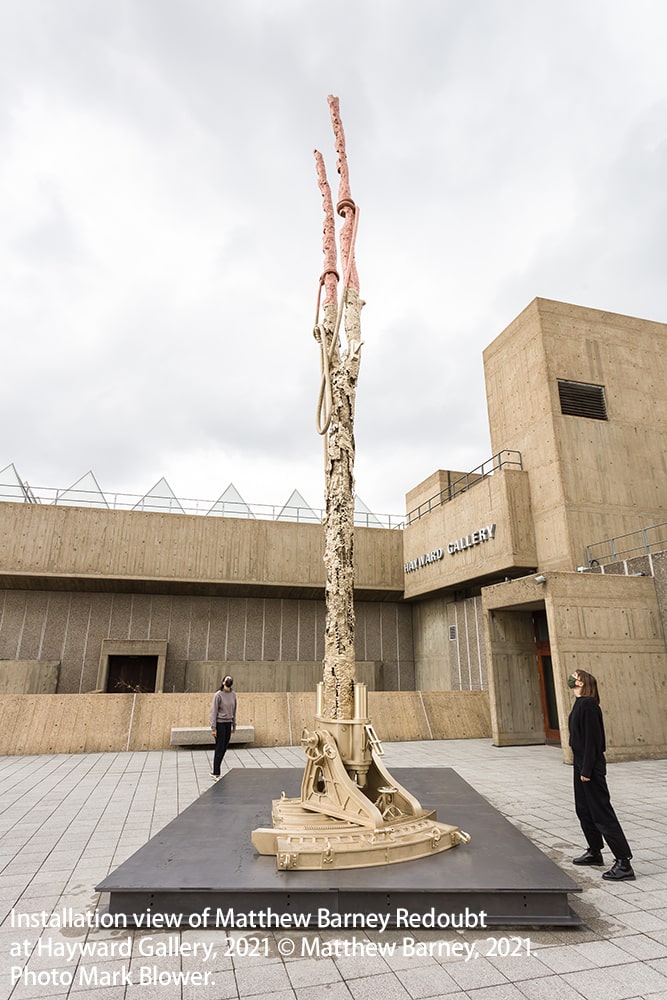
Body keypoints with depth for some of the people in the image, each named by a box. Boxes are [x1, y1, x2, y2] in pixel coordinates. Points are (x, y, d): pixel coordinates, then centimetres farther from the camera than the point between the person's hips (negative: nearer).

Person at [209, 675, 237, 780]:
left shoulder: (233, 695, 6)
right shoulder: (218, 695, -10)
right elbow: (214, 711, -10)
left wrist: (234, 725, 15)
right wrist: (213, 728, -12)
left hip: (228, 724, 6)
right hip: (220, 724, -6)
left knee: (224, 748, 8)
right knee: (219, 748, -2)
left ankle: (215, 770, 21)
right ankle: (216, 773, 8)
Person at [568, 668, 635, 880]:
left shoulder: (587, 704, -21)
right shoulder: (580, 704, 8)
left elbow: (592, 739, -22)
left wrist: (587, 770, -19)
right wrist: (581, 768, 17)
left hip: (591, 767, -10)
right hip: (581, 763, 10)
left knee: (602, 814, -3)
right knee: (583, 810, 18)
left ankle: (624, 863, 6)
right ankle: (594, 852, 32)